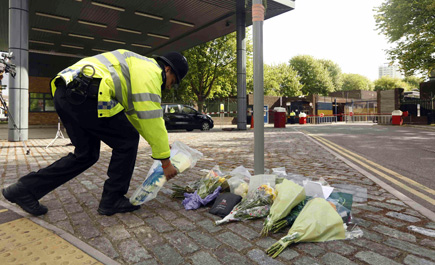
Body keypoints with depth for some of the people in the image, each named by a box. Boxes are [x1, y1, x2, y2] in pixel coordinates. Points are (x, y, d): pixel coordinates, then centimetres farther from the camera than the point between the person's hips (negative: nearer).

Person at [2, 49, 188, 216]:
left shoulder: (137, 67, 29)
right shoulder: (150, 72, -1)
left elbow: (137, 114, 31)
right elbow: (152, 120, -8)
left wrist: (161, 144, 30)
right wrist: (165, 161, -1)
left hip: (63, 93, 10)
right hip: (83, 95, -10)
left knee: (86, 154, 17)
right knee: (127, 141, 3)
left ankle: (25, 189, 21)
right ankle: (112, 200, 12)